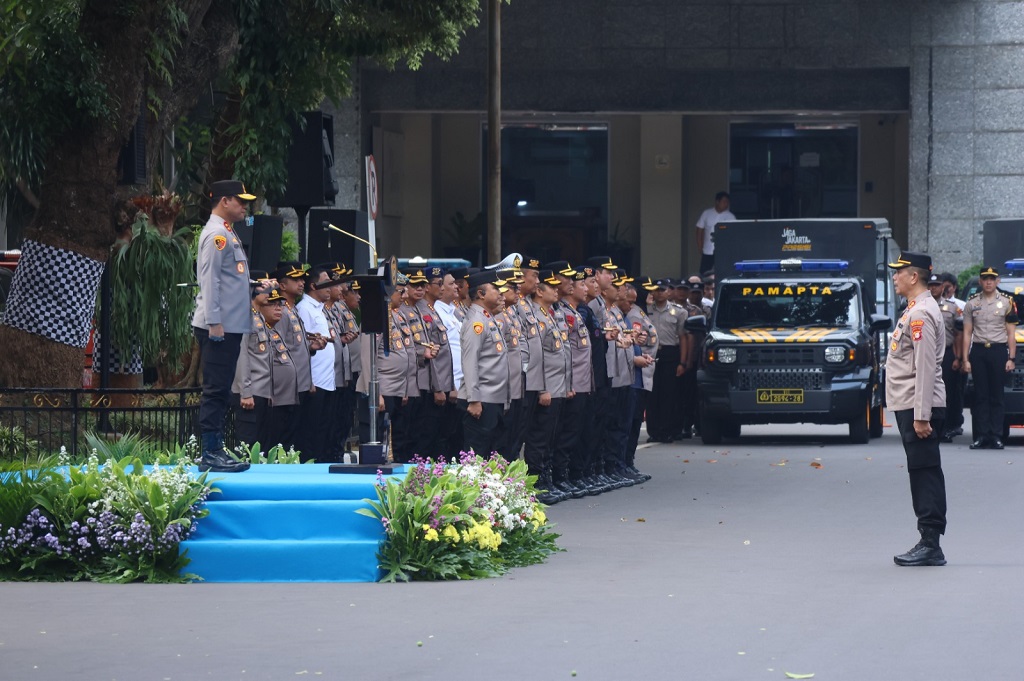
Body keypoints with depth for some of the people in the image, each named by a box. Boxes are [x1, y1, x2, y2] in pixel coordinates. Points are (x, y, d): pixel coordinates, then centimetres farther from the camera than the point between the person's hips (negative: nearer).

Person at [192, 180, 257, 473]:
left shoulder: (227, 233, 19)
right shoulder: (216, 235, -12)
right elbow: (209, 280, -18)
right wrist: (214, 323, -22)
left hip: (230, 326, 10)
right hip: (219, 327, -10)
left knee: (220, 391, 11)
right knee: (216, 391, -9)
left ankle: (216, 451, 15)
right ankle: (210, 454, -8)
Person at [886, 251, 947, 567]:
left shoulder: (921, 314, -15)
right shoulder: (915, 311, 18)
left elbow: (925, 367, -20)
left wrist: (921, 416, -22)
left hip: (918, 409, -10)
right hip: (910, 408, 10)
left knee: (925, 473, -9)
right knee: (924, 474, 11)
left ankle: (930, 545, -9)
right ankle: (929, 544, 14)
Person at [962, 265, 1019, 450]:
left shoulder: (1007, 302, 6)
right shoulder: (972, 303, 10)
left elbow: (1011, 334, 5)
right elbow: (967, 333, 9)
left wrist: (1011, 358, -3)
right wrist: (965, 359, 2)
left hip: (998, 351, -1)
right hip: (978, 351, 1)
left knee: (997, 396, -2)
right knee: (980, 396, -1)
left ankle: (996, 436, -1)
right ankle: (981, 436, -1)